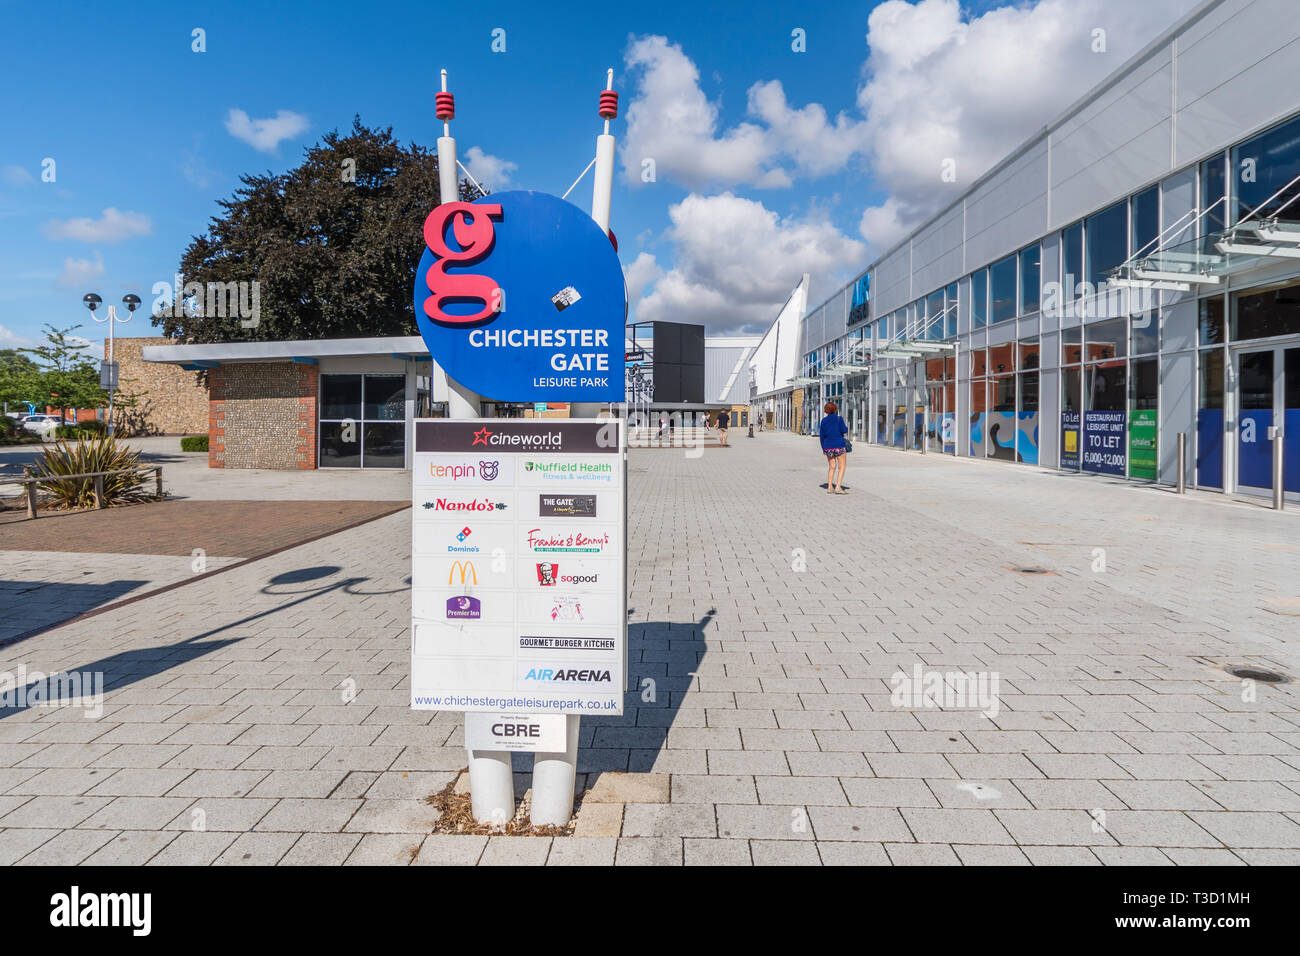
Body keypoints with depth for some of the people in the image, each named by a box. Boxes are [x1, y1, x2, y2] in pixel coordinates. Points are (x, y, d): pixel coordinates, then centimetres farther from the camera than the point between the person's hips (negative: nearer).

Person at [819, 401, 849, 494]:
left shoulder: (824, 421, 7)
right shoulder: (839, 418, -5)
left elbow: (822, 435, 9)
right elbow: (844, 430, -10)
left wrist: (823, 448, 15)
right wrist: (847, 428, 13)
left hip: (828, 446, 4)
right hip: (839, 445, -4)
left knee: (832, 466, 13)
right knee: (841, 467, 1)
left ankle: (829, 487, 9)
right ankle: (838, 487, -8)